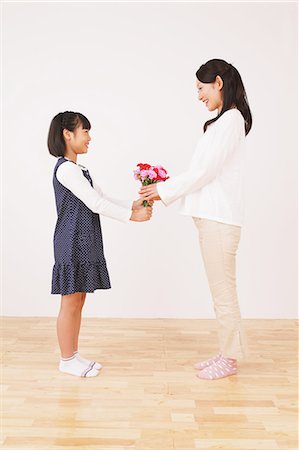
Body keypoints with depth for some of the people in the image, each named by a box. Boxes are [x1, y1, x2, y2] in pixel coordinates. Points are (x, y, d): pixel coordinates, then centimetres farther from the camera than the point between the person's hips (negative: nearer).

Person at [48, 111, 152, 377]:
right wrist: (132, 215, -14)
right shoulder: (66, 169, -14)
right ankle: (67, 360, 13)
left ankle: (73, 355, 25)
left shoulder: (78, 170, 18)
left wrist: (132, 205, 3)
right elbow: (96, 204, -19)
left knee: (78, 301, 14)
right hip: (72, 245, -10)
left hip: (84, 245, 10)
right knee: (71, 303, 0)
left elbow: (102, 200, 15)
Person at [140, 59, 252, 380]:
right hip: (212, 216, 9)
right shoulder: (223, 121, 18)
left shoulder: (231, 119, -11)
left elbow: (206, 172, -16)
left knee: (223, 290, 0)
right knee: (220, 290, 14)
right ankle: (227, 352, 26)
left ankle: (229, 359, 14)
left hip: (219, 218, -9)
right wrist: (167, 188, 10)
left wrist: (165, 191, -9)